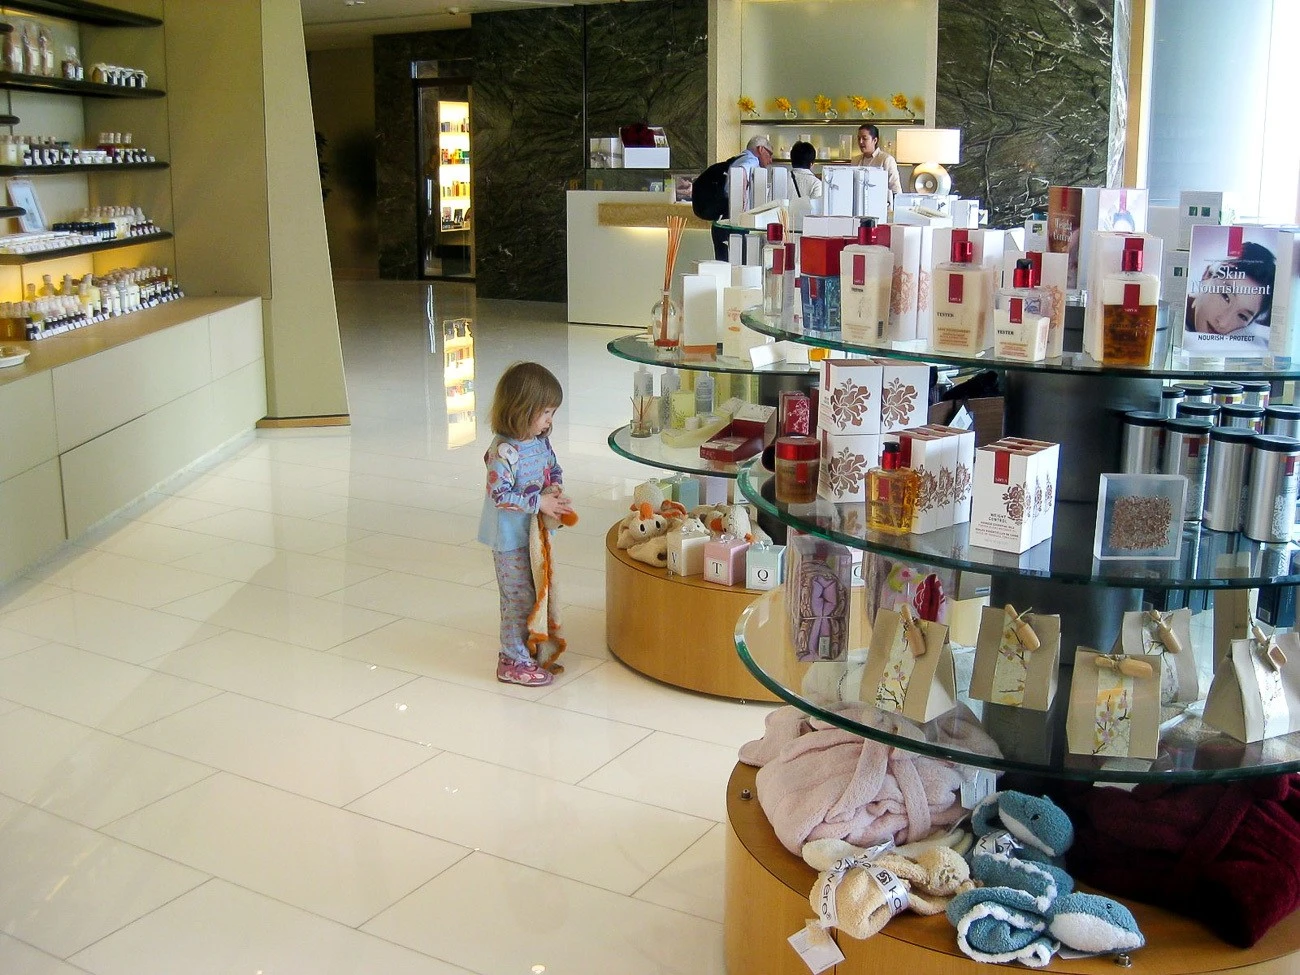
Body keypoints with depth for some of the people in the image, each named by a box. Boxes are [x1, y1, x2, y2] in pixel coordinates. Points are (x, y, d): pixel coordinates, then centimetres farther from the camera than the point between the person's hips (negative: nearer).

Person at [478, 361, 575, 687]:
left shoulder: (540, 441, 1)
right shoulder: (504, 451, -26)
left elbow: (554, 468, 16)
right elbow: (500, 495, -28)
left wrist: (555, 489, -5)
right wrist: (540, 502, -26)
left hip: (535, 534, 9)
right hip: (510, 540, -9)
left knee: (535, 593, 20)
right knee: (519, 598, 1)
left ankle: (522, 646, 37)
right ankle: (514, 662, 13)